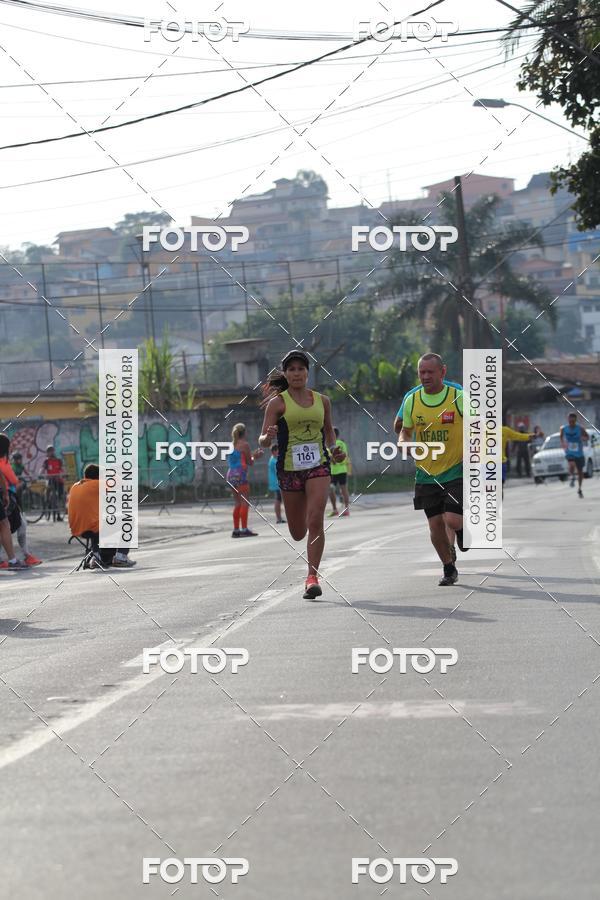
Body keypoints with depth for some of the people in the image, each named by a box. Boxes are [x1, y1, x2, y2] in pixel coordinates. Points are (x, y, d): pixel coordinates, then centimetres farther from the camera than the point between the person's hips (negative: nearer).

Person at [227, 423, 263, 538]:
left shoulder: (232, 445, 15)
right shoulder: (244, 444, -6)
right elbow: (250, 462, -4)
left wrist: (253, 455, 27)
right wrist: (254, 456, 15)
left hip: (231, 474, 8)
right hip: (240, 475, -8)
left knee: (237, 503, 12)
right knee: (245, 502, -7)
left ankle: (236, 529, 10)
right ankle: (244, 529, -14)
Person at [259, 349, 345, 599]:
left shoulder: (322, 401, 7)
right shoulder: (277, 403, -3)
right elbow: (263, 440, -7)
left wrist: (334, 449, 6)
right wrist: (268, 437, -30)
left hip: (318, 466, 1)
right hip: (289, 469, -1)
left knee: (315, 521, -18)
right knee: (298, 532, 8)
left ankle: (312, 577, -14)